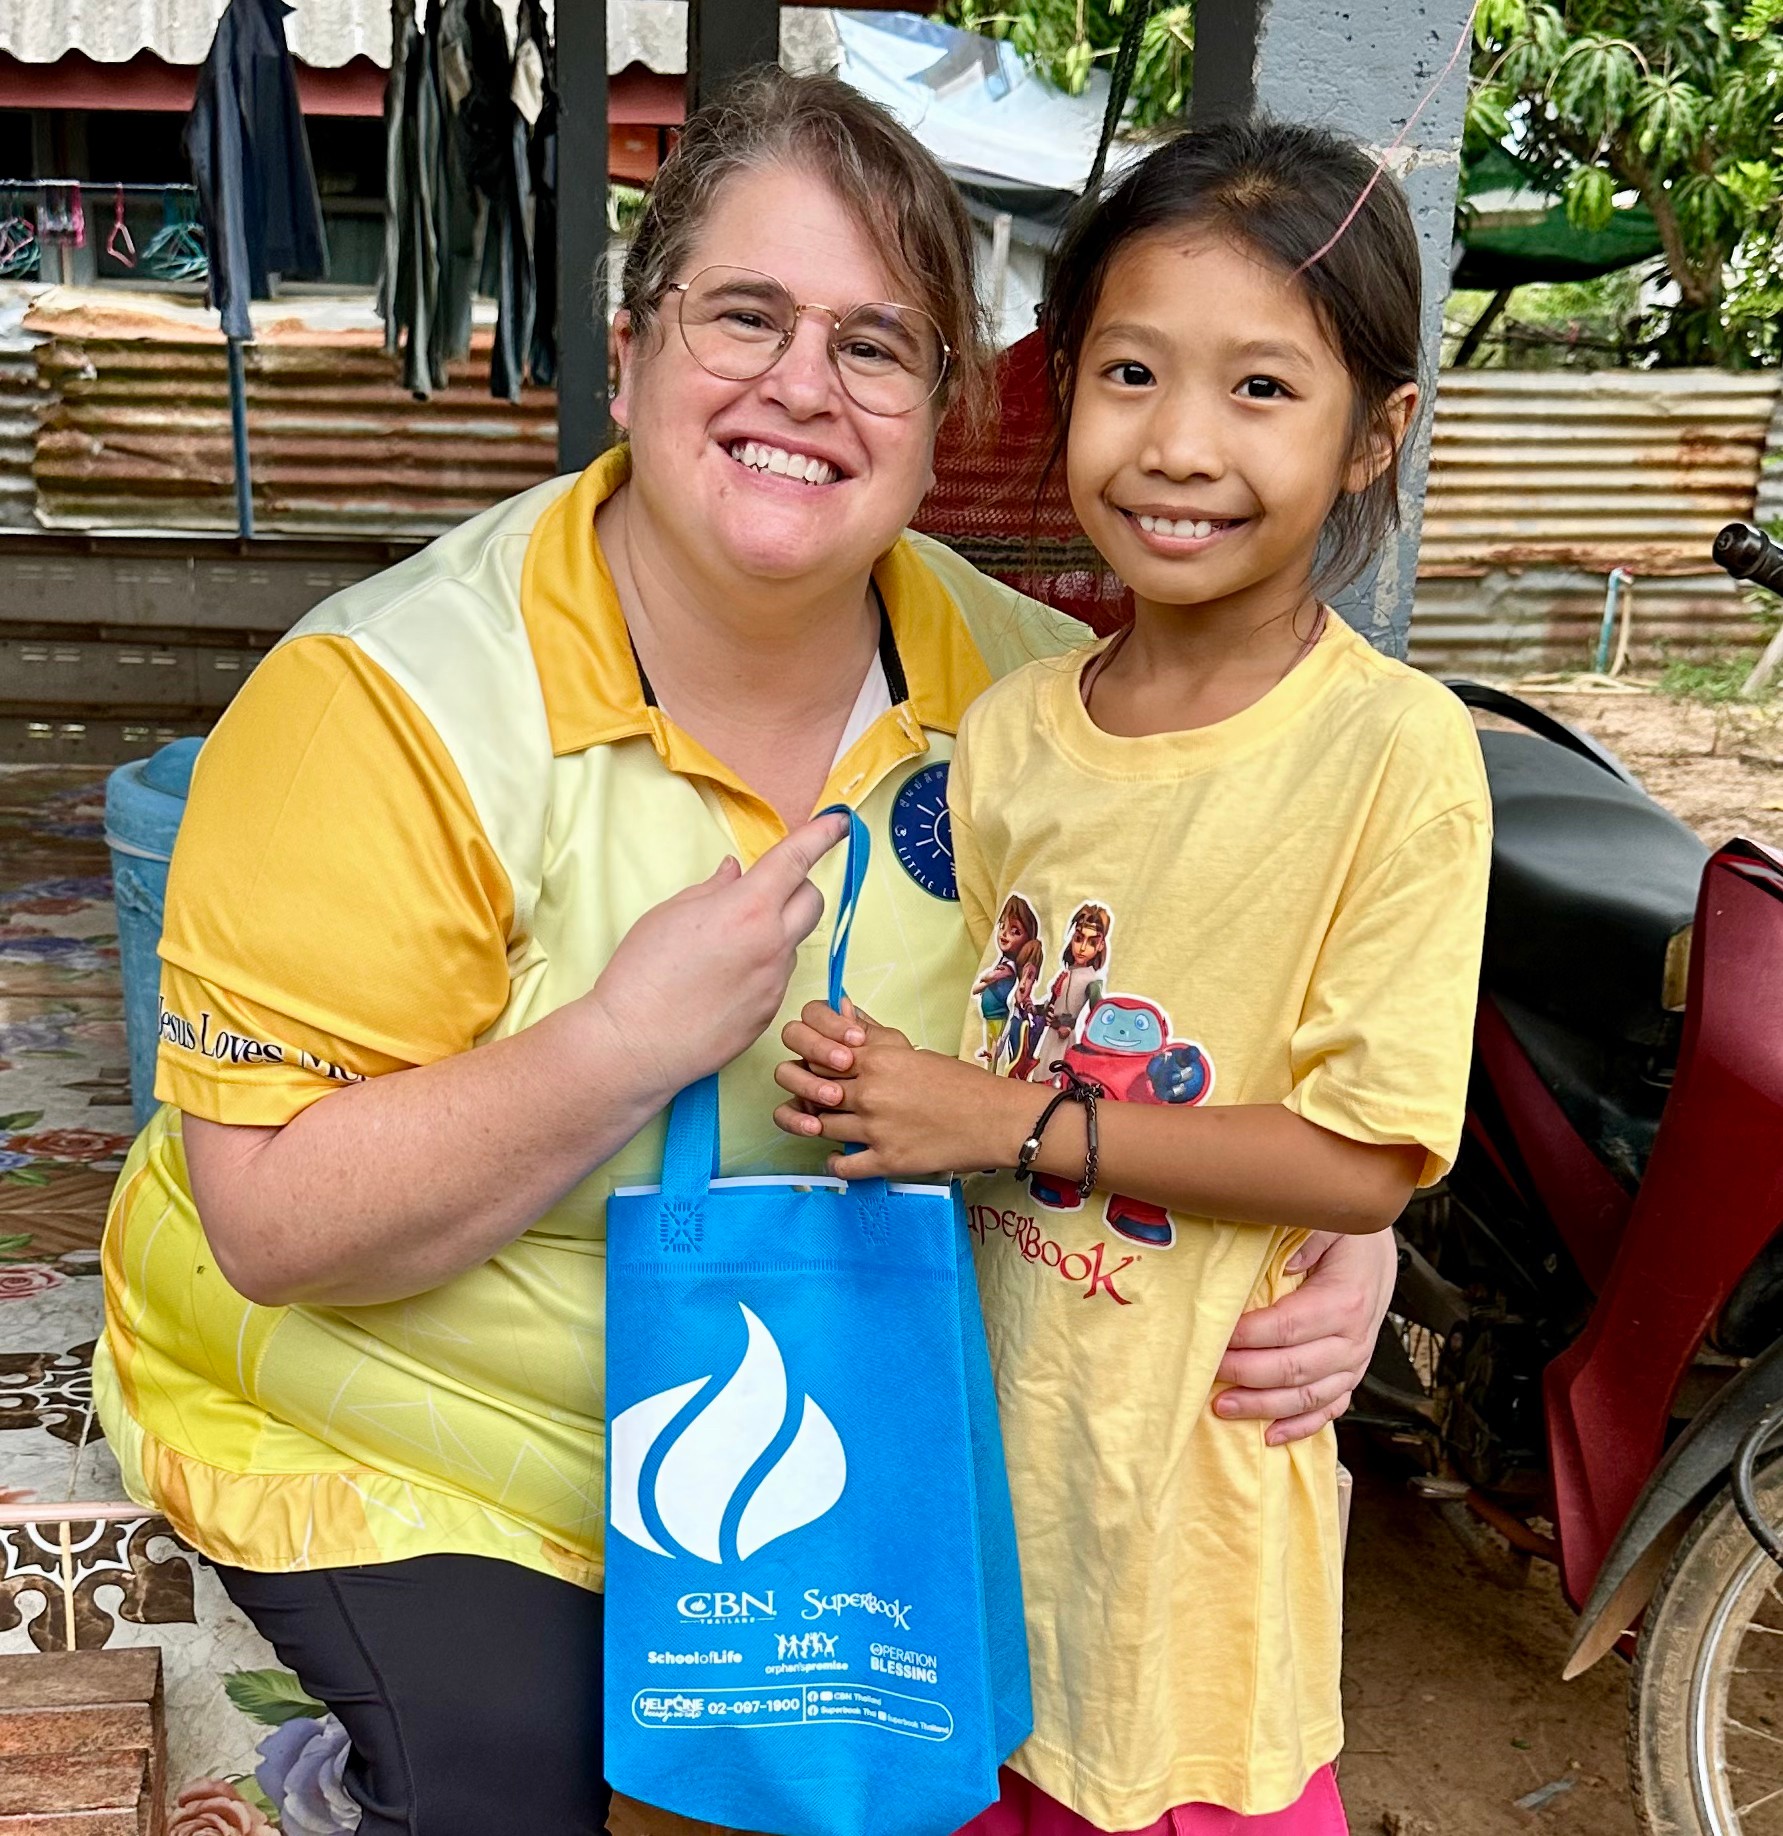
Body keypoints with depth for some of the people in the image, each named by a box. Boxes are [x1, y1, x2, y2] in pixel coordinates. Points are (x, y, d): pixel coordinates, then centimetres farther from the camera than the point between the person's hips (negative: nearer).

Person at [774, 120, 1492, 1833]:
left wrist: (1010, 1119, -21)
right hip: (982, 1410, 5)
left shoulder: (1392, 750, -17)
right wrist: (866, 1075, -13)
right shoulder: (1007, 731, -1)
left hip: (1194, 1450, -4)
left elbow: (1366, 1159, -18)